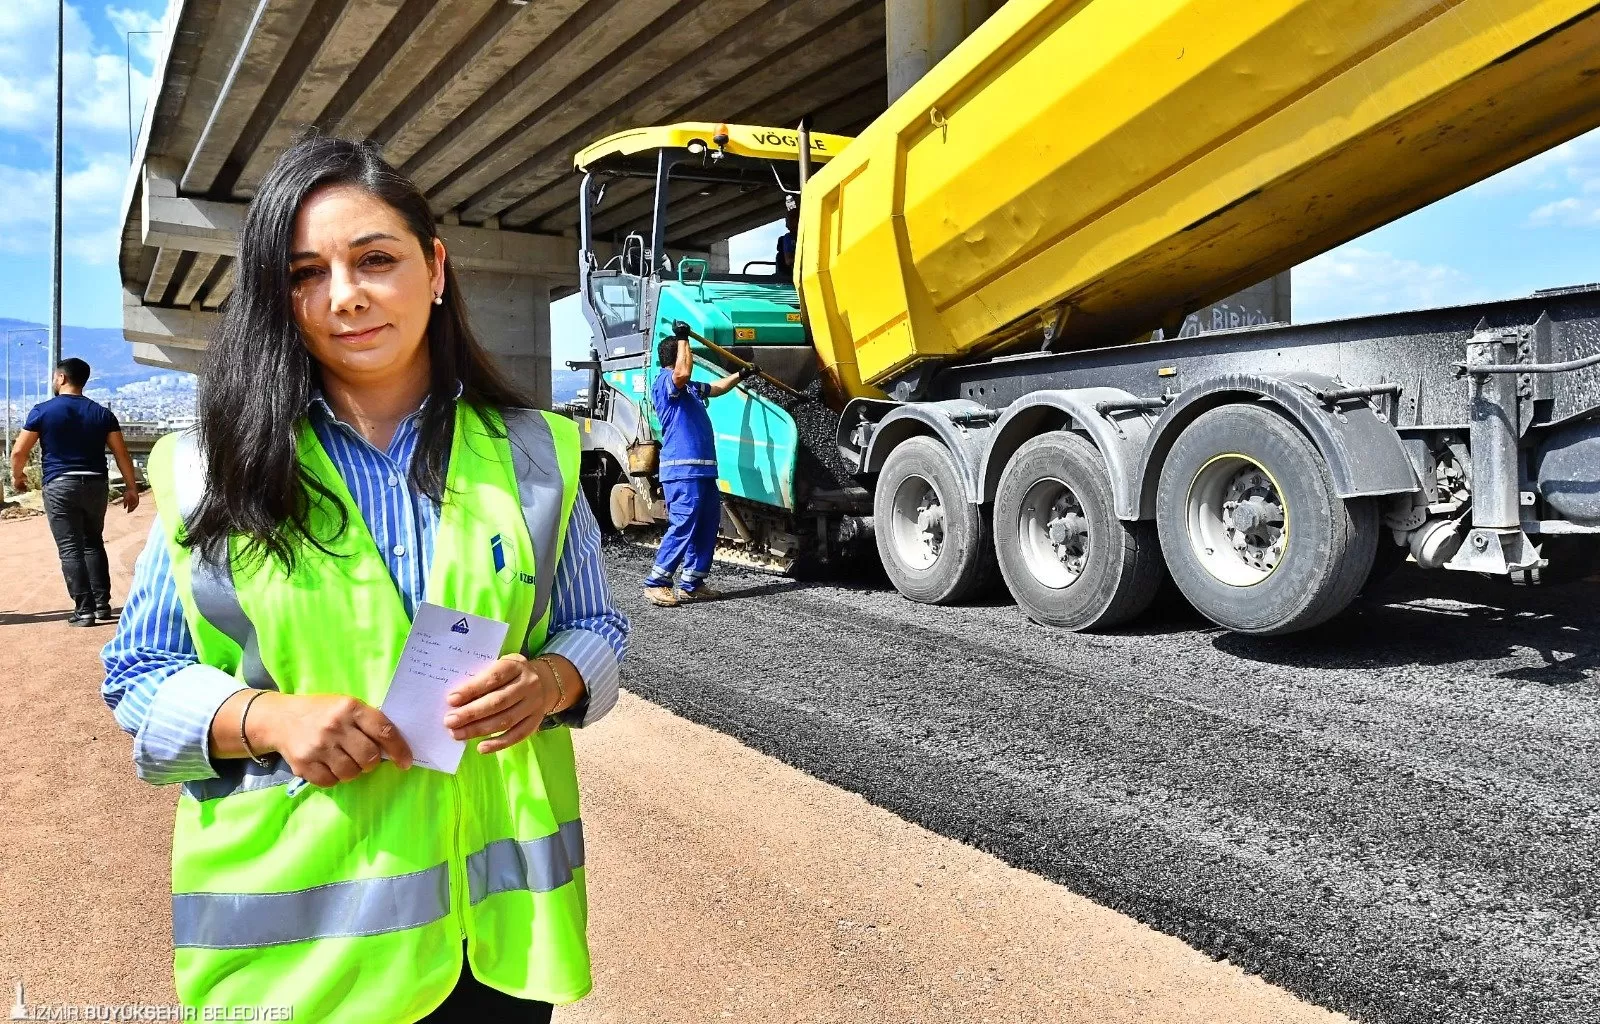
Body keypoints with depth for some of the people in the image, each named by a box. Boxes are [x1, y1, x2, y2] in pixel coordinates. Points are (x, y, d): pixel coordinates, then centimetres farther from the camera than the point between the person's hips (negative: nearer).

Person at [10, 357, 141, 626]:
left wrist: (17, 476, 17)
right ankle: (102, 604, 15)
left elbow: (19, 451, -1)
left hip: (60, 485, -3)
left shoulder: (43, 411, -3)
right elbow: (121, 453, 1)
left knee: (70, 549, -1)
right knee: (94, 543, 16)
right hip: (95, 484, 3)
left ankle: (84, 609, -4)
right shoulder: (102, 413, 5)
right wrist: (131, 487, 6)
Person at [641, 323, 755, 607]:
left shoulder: (688, 388, 25)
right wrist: (683, 337, -16)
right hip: (683, 469, -10)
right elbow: (683, 372, -28)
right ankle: (656, 584, -7)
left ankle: (691, 584, 14)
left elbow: (716, 387, 44)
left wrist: (741, 374, 49)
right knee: (682, 526, -13)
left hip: (702, 469, 10)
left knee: (707, 525, 9)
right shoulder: (664, 381, -5)